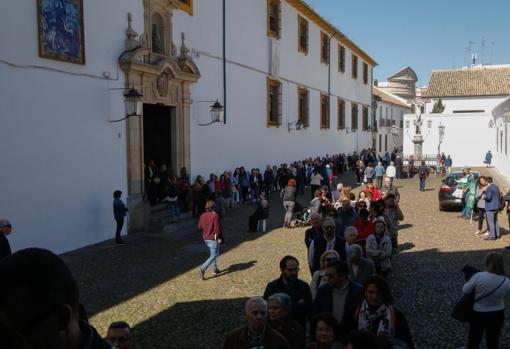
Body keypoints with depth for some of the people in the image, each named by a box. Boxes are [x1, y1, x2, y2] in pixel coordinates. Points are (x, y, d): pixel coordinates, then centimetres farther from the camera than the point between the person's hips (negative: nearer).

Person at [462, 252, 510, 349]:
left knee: (474, 337, 20)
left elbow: (465, 290, -13)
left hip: (478, 314, -2)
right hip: (497, 314, 2)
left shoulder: (478, 276, -24)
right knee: (493, 339, 18)